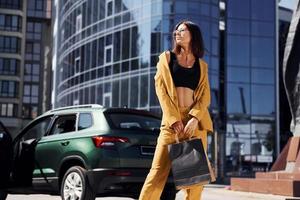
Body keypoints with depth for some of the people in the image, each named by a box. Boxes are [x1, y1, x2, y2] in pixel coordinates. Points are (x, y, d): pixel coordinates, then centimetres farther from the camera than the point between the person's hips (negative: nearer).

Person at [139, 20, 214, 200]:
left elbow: (205, 95, 7)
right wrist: (174, 119, -9)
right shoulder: (166, 57, 13)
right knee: (159, 170, -10)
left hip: (196, 121, 2)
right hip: (172, 120, -2)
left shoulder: (202, 65, 16)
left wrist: (195, 118, -13)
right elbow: (161, 89, 3)